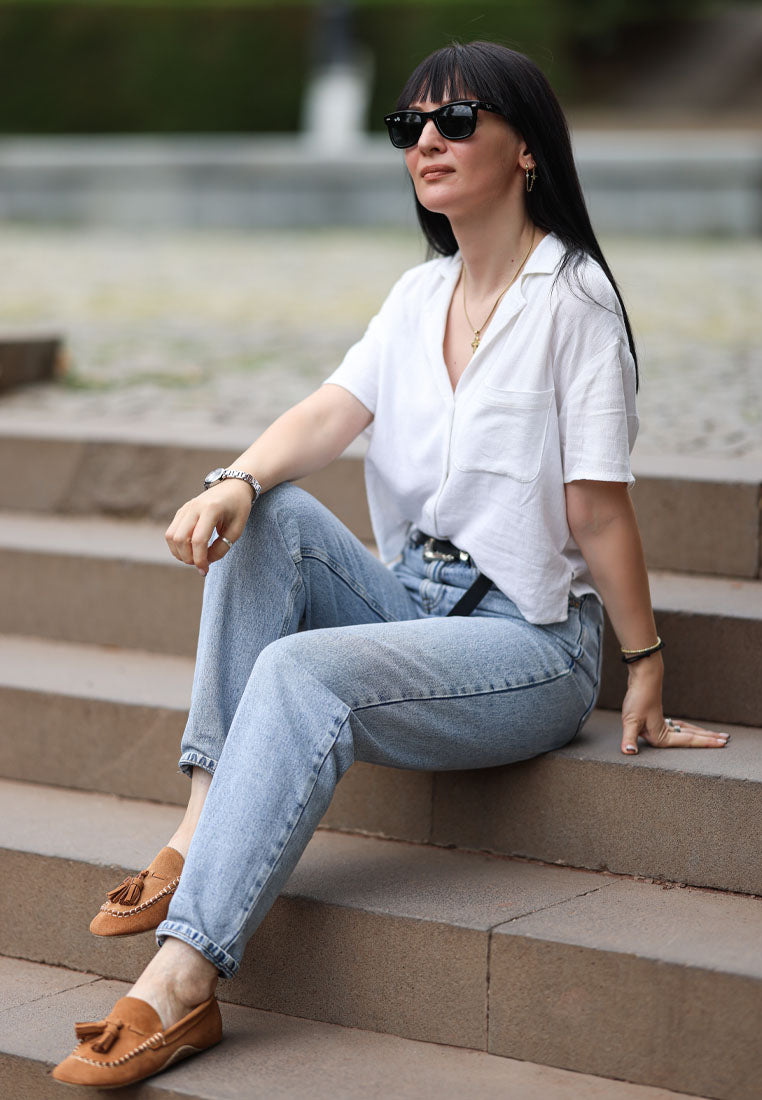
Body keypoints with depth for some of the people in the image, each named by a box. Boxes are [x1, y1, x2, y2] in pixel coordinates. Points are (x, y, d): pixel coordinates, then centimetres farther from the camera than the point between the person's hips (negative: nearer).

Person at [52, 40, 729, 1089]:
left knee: (301, 675, -30)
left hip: (531, 644, -7)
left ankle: (184, 980, -34)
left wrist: (646, 667, -8)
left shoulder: (572, 297, -11)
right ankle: (205, 824, -22)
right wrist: (236, 479, -23)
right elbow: (333, 410, -3)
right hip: (413, 601, 7)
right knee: (271, 516, -16)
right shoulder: (420, 295, 12)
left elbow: (599, 504, -12)